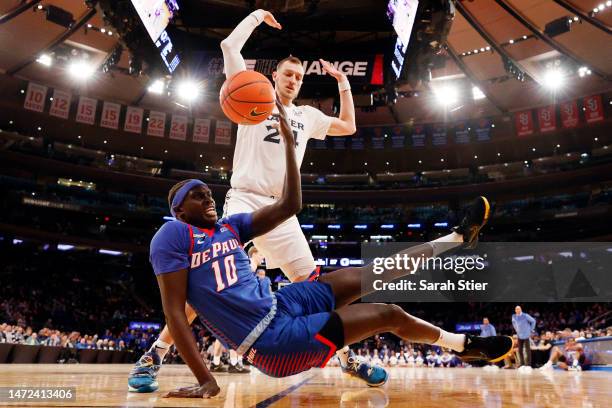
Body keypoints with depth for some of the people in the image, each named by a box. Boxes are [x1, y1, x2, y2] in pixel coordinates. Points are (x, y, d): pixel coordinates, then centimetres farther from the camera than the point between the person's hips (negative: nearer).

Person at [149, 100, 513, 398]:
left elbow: (290, 206, 4)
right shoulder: (173, 235, -10)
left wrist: (289, 139, 1)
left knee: (381, 270, 5)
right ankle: (466, 345, 24)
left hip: (282, 303, 7)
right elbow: (174, 310, -14)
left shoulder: (230, 226, 9)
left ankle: (460, 237, 25)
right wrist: (206, 380, -21)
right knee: (389, 314, -3)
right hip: (273, 339, -7)